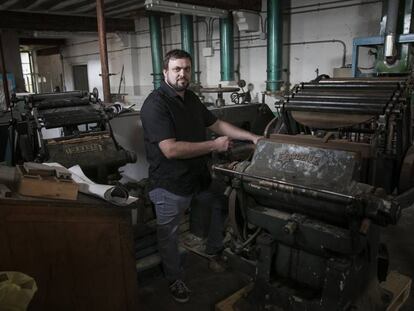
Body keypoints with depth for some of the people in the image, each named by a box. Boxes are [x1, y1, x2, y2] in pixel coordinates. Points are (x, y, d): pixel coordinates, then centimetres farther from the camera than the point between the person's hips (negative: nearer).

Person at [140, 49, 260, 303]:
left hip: (199, 177, 8)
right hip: (171, 185, -8)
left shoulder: (191, 98, 5)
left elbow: (216, 124, 12)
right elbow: (171, 149, -29)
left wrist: (252, 137, 6)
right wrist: (214, 146, -22)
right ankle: (176, 280, 36)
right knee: (169, 235, 11)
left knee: (222, 205, 25)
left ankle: (214, 249, 49)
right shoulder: (156, 104, -21)